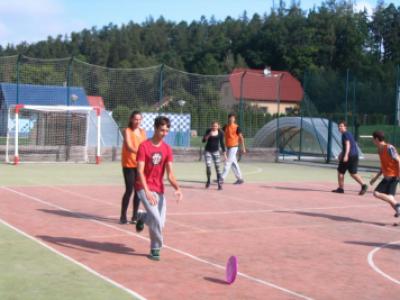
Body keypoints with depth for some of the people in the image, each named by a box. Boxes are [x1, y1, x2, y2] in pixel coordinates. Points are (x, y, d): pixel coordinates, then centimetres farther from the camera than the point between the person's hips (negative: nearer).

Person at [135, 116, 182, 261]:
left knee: (160, 222, 1)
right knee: (157, 220, -18)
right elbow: (140, 171, -16)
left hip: (159, 189, 5)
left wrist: (177, 188, -21)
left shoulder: (167, 149, 3)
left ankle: (143, 217, 34)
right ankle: (156, 248, 4)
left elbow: (169, 173, -2)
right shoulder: (144, 146, -10)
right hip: (144, 188, -5)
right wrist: (147, 191, -28)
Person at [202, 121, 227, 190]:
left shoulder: (220, 133, -4)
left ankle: (219, 183, -6)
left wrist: (224, 153, 2)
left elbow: (222, 143, 3)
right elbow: (203, 140, -7)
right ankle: (208, 181, 17)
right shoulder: (208, 131, -5)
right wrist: (209, 135, -23)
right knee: (208, 166, -5)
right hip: (208, 151, 0)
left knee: (217, 167, -7)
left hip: (216, 151, 0)